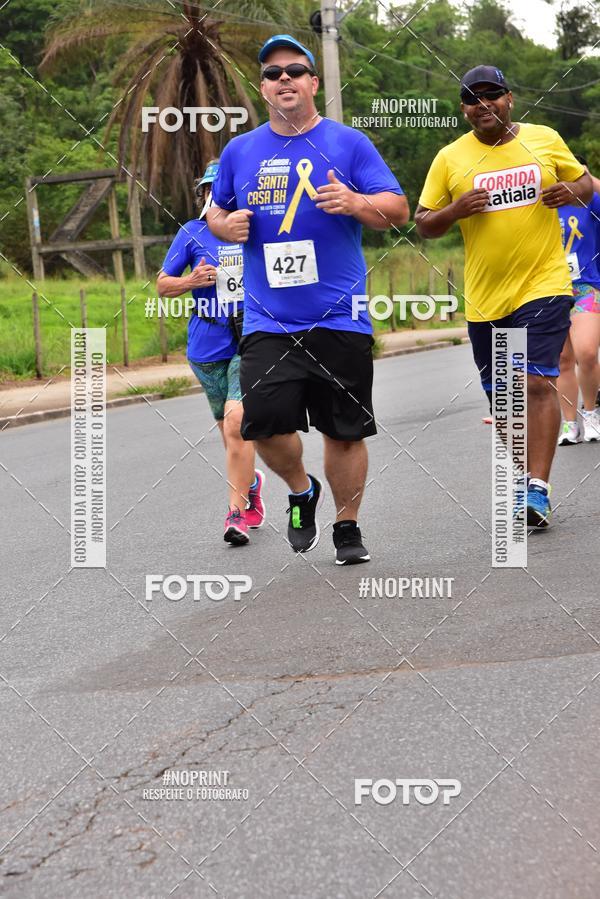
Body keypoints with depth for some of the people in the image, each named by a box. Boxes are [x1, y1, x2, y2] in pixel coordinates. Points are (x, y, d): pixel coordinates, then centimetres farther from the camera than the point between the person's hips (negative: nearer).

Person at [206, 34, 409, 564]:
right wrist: (227, 225, 0)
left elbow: (398, 210, 0)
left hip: (340, 319, -1)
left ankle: (348, 528, 22)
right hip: (268, 321, 1)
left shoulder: (348, 144, 2)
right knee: (265, 421, -14)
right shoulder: (239, 152, 11)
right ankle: (301, 490, 16)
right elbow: (215, 213, 23)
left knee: (345, 431, 3)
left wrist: (354, 203, -19)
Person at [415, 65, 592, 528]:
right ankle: (522, 478, 26)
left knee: (538, 383, -15)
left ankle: (538, 489, -16)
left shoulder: (545, 139, 3)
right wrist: (455, 210, -14)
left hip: (543, 284, -2)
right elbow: (423, 224, 6)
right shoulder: (450, 158, 3)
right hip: (484, 298, 2)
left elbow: (585, 182, 15)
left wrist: (572, 192, -8)